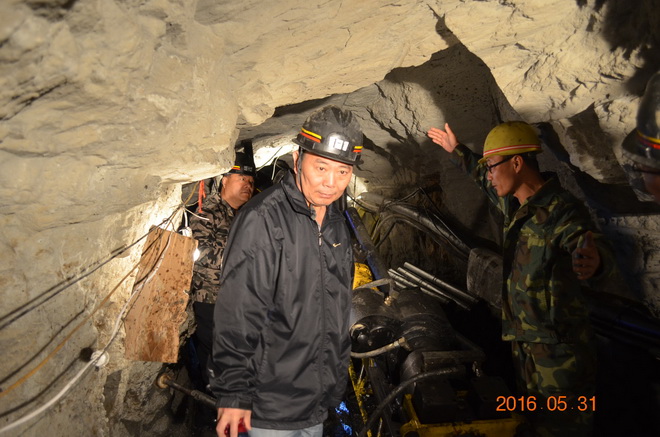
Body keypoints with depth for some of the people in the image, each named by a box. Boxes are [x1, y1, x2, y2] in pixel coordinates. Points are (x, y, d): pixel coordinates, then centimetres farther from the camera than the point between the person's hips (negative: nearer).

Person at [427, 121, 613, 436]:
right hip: (522, 344, 8)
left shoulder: (563, 211, -19)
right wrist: (456, 151, 38)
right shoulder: (514, 204, 6)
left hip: (558, 351, -8)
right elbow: (486, 180, 26)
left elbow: (584, 240, -39)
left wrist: (592, 260, -63)